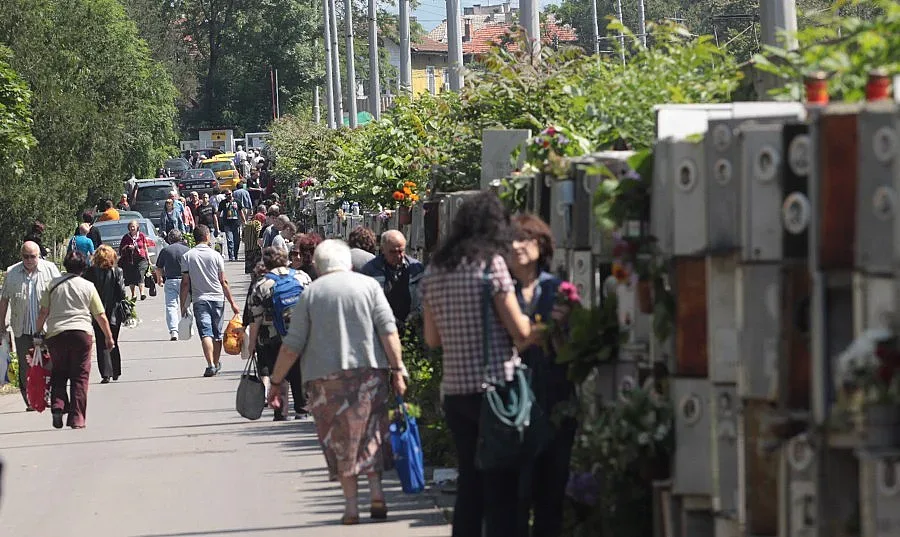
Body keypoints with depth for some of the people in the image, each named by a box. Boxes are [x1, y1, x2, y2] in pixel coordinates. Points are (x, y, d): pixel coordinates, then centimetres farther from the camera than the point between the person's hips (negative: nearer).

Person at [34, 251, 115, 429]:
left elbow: (43, 312, 4)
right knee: (80, 376, 4)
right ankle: (77, 418, -2)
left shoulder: (54, 284, 6)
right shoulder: (88, 286, 5)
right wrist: (109, 337, 17)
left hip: (56, 333, 1)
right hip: (82, 333, -1)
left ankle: (57, 405, -7)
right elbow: (101, 316, 7)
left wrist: (38, 332, 14)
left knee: (58, 374, 14)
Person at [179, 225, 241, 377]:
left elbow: (185, 283, -3)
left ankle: (211, 365, -24)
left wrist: (183, 306, 4)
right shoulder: (215, 255, -2)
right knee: (217, 334, 14)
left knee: (206, 333, -8)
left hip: (199, 300, -1)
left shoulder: (187, 257, -2)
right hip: (217, 299, 1)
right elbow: (224, 282, 0)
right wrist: (232, 302, 6)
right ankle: (216, 364, 27)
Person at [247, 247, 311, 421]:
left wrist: (252, 343, 1)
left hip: (273, 340, -3)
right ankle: (302, 408, 18)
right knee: (300, 372, 16)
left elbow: (255, 319, -6)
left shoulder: (261, 285, -6)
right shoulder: (303, 277, 3)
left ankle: (281, 412, 0)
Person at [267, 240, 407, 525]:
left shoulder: (310, 293, 3)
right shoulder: (368, 286, 5)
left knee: (341, 440, 7)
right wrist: (397, 370, -2)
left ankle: (351, 505, 5)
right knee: (370, 434, 13)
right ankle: (377, 494, 1)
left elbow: (292, 345, 0)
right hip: (370, 371, 1)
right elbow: (388, 331, -4)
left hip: (326, 375, -1)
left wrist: (276, 383, 6)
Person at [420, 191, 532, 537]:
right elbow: (520, 332, -10)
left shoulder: (434, 271, 10)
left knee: (469, 483, 12)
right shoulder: (491, 263, -9)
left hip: (454, 392, 6)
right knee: (501, 487, -3)